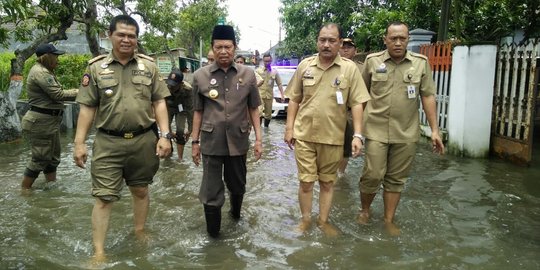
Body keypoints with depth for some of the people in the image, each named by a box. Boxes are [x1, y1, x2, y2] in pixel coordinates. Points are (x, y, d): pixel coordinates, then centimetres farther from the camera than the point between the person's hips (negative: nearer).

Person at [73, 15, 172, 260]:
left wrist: (164, 135, -6)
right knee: (103, 197, 0)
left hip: (143, 141, 2)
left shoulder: (148, 66, 4)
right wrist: (79, 143, -3)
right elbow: (87, 108, 2)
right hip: (108, 143, -1)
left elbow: (159, 102, 3)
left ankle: (140, 233, 34)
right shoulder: (96, 67, 2)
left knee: (141, 190, 15)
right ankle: (98, 252, 9)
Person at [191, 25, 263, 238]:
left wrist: (258, 139, 2)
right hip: (211, 142, -1)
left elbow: (253, 109, 5)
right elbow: (198, 111, 4)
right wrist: (195, 141, 5)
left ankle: (235, 213, 48)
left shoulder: (247, 74, 0)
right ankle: (212, 235, 20)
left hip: (238, 140, 1)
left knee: (237, 185, 19)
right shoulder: (200, 75, -2)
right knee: (211, 192, 3)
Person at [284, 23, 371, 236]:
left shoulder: (350, 69, -4)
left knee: (327, 182, 13)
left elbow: (357, 104, -4)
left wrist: (358, 134, -11)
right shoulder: (305, 65, 2)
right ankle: (305, 220, 27)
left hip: (333, 137, -1)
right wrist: (289, 128, 4)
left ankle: (323, 221, 31)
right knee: (306, 181, 6)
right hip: (304, 134, 1)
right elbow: (294, 99, 8)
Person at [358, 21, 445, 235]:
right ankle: (365, 209, 25)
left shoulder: (421, 63, 2)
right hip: (377, 130, -1)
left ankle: (389, 220, 24)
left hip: (406, 133, 1)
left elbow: (427, 96, 2)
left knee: (396, 178, 9)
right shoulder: (372, 61, 0)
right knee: (373, 175, -2)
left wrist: (434, 130, -1)